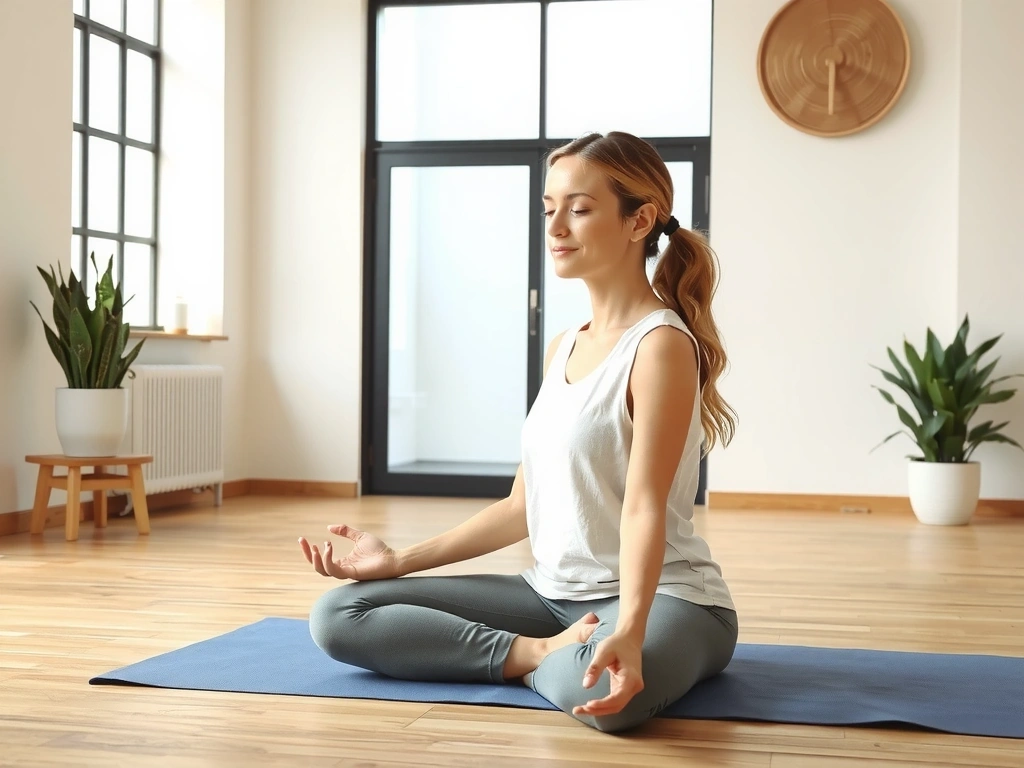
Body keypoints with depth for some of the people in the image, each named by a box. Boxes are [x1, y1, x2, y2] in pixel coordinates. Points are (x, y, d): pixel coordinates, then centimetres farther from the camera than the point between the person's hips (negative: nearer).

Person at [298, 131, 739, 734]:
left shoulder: (661, 344, -13)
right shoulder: (561, 349, 12)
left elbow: (644, 507, -22)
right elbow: (526, 503, 13)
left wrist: (627, 633, -38)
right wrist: (400, 560, 10)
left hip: (663, 596, -7)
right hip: (554, 594, 8)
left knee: (603, 692, -44)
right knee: (338, 616, -5)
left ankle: (544, 659, -10)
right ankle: (547, 653, -9)